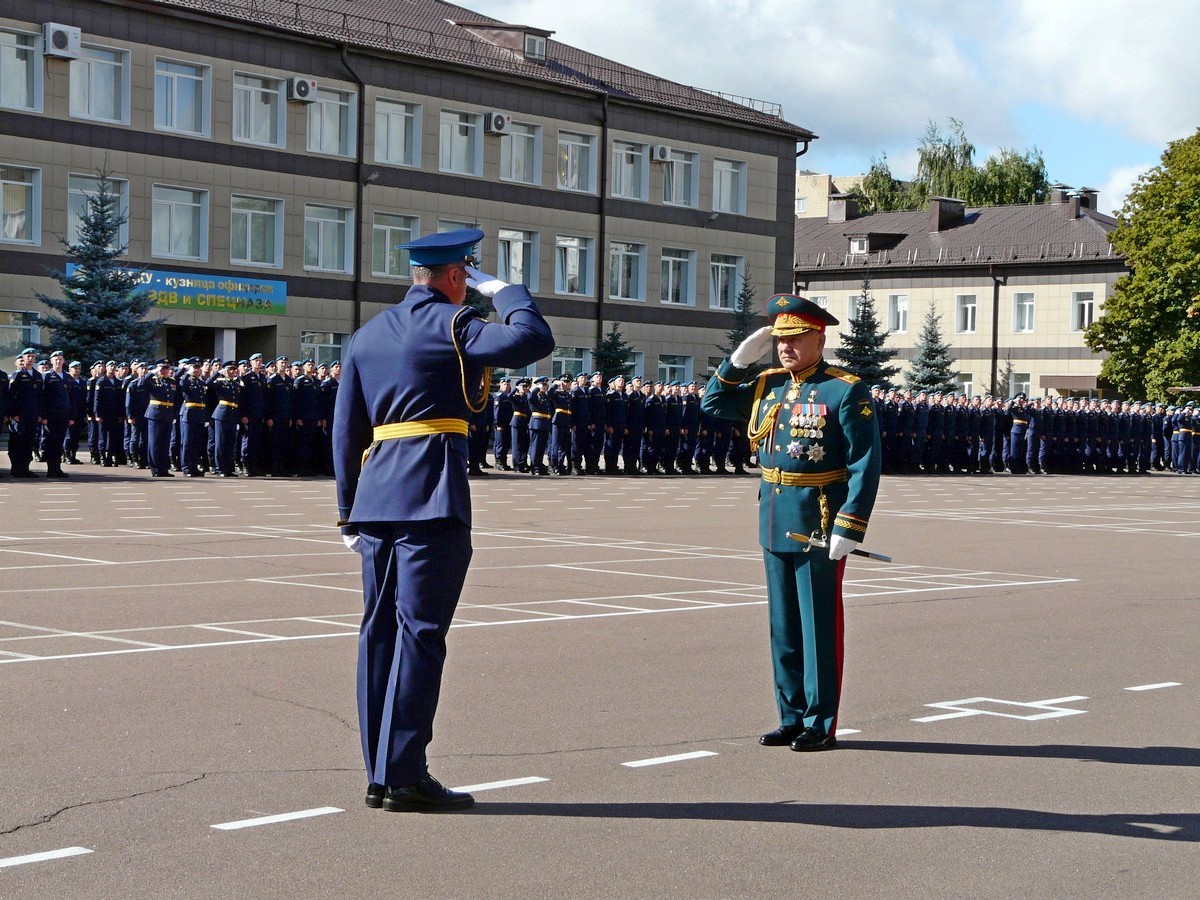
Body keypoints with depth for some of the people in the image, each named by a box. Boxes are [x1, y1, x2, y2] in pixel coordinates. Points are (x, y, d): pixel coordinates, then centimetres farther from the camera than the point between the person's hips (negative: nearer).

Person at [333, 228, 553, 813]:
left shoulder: (366, 336, 17)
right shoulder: (451, 325, -4)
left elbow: (346, 432, 16)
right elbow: (535, 340, -15)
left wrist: (349, 514, 20)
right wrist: (502, 290, 3)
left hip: (375, 500, 7)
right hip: (433, 500, -7)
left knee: (380, 630, 9)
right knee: (419, 632, -5)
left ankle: (379, 774, 12)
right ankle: (403, 775, -5)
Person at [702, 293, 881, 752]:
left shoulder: (845, 391, -10)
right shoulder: (768, 385, 10)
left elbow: (866, 464, -13)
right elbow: (714, 404, 19)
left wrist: (849, 527, -20)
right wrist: (739, 360, 5)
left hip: (819, 525, -7)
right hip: (775, 521, 7)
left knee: (819, 626, 0)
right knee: (783, 626, 12)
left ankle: (821, 725, 8)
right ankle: (792, 718, 22)